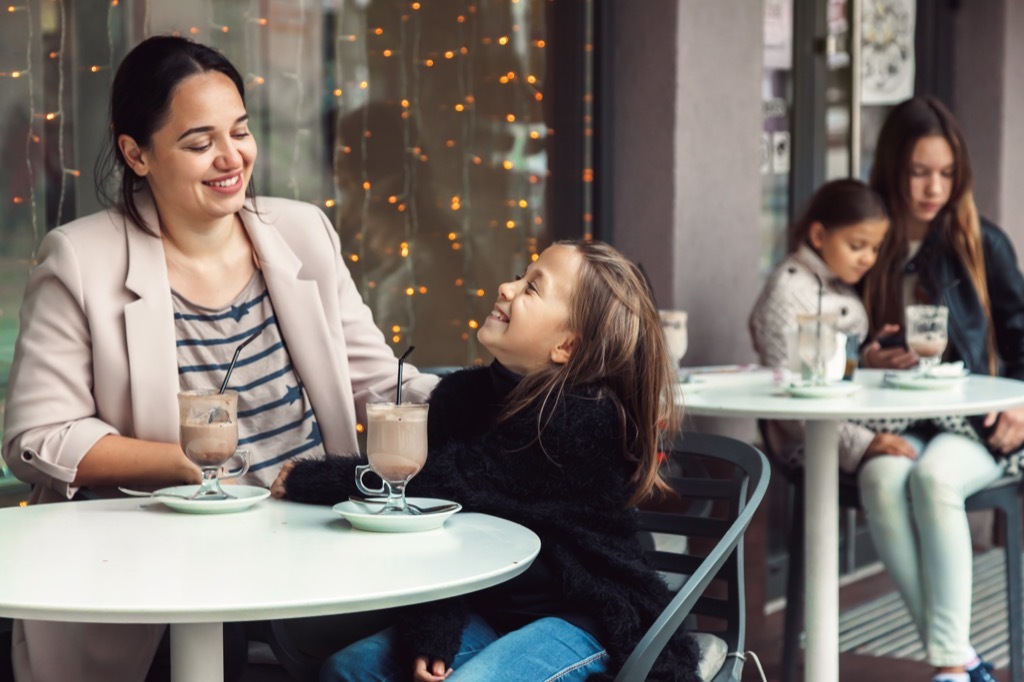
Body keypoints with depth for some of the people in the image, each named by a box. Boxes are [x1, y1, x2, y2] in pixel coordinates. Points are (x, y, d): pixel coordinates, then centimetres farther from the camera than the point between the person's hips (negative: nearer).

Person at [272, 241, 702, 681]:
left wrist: (311, 480, -18)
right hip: (495, 608, 7)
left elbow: (451, 484, -26)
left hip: (585, 623, -6)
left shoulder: (583, 420, -23)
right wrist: (429, 636, -19)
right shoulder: (463, 395, -1)